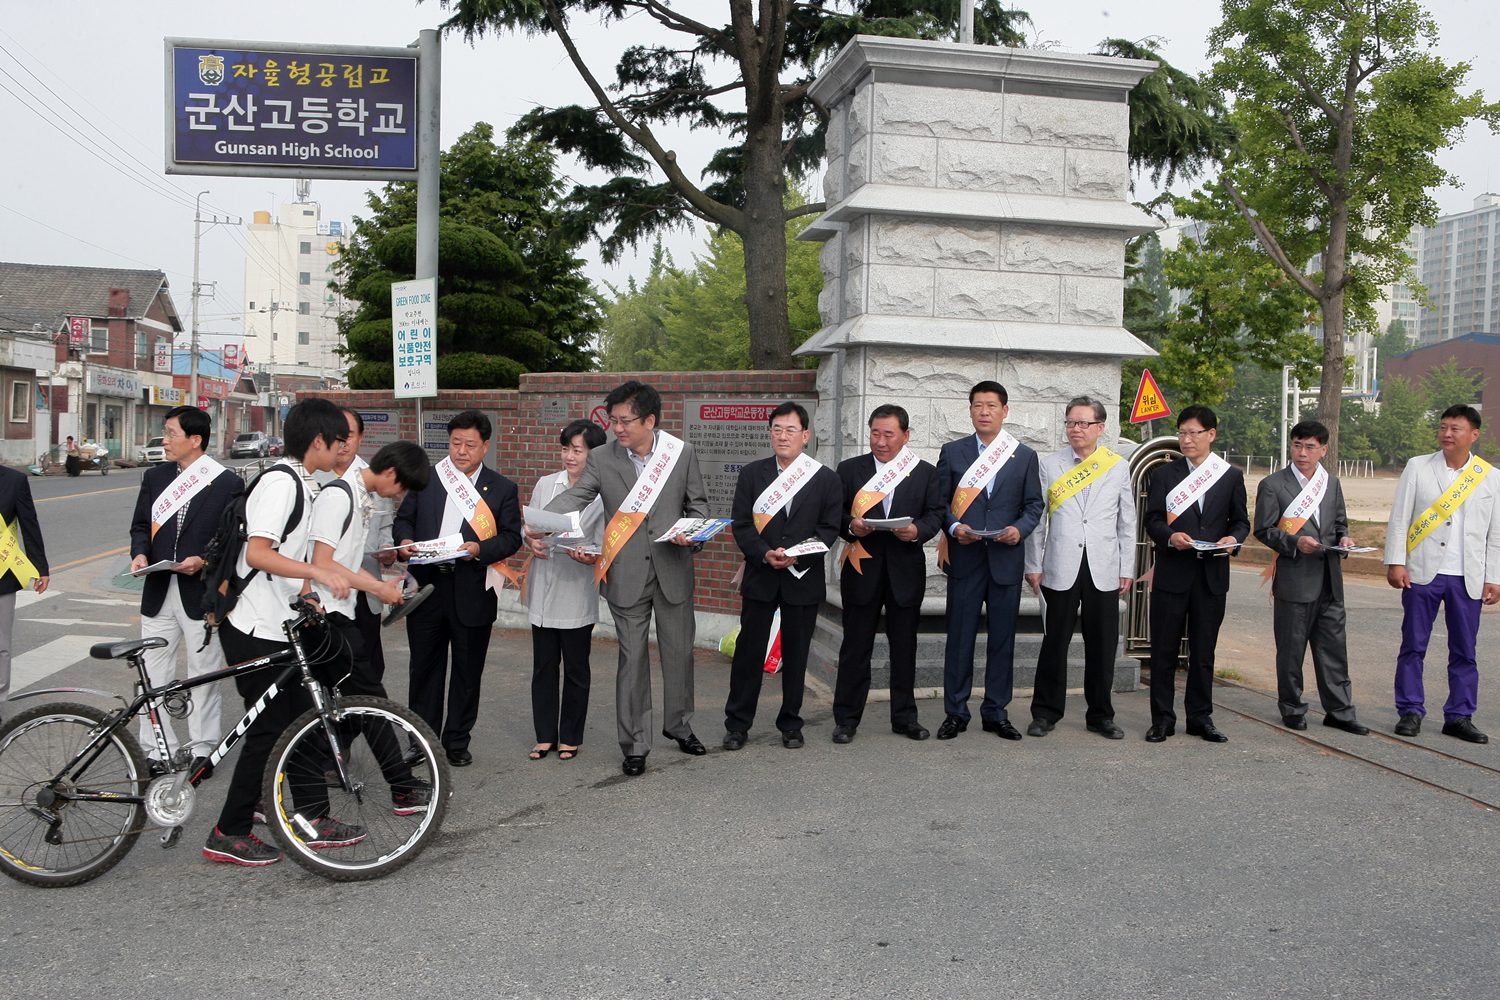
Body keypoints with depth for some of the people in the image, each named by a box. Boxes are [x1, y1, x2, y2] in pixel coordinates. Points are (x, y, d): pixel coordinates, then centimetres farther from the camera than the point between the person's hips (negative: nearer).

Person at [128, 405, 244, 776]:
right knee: (153, 676, 8)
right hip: (159, 592, 4)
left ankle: (201, 750, 18)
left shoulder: (227, 483, -5)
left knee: (204, 677, 6)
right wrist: (139, 553, -4)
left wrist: (203, 560, -18)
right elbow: (140, 526, 15)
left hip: (202, 593, -4)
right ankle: (157, 751, 19)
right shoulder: (155, 477, 9)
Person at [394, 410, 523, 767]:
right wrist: (405, 541, -10)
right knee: (425, 667, 9)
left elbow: (512, 536, 0)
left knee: (467, 671, 7)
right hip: (426, 586, 2)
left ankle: (457, 742, 21)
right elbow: (403, 518, 11)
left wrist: (480, 549, -18)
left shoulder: (502, 488, 4)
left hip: (472, 591, -1)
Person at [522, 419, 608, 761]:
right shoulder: (545, 485, 6)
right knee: (543, 666, 10)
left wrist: (588, 555, -26)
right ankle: (545, 736, 22)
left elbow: (603, 546, -5)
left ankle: (570, 737, 22)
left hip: (577, 592, -3)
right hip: (543, 588, 3)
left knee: (576, 669, 8)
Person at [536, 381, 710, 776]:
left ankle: (679, 725, 35)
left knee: (679, 652, 14)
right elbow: (574, 498, -11)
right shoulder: (601, 459, -3)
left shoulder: (682, 453, -1)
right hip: (628, 576, -1)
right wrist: (539, 528, -28)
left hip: (673, 570, 1)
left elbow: (698, 503, 7)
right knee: (632, 659, 4)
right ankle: (634, 744, 16)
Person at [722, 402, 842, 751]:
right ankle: (737, 724, 14)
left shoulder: (826, 479, 2)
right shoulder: (752, 474, 5)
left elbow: (829, 529, -2)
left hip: (803, 578, 0)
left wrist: (797, 556, -17)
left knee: (796, 654, 8)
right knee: (748, 651, 4)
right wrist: (765, 553, -16)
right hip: (760, 577, 1)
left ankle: (790, 724, 21)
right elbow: (740, 524, 0)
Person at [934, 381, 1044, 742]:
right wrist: (953, 527, -14)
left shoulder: (1024, 456, 9)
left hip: (1007, 559, 1)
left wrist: (1020, 529, -11)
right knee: (960, 637, 1)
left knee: (1003, 639, 6)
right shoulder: (952, 452, 6)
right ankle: (955, 713, 11)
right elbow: (939, 501, 5)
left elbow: (1034, 504, 8)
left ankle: (996, 713, 17)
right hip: (964, 558, -1)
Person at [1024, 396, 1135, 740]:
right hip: (1061, 569, -1)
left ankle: (1100, 715, 19)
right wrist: (1033, 565, 2)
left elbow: (1127, 522, 10)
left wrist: (1127, 569, 6)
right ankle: (1045, 712, 13)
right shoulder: (1049, 465, 6)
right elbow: (1037, 519, 5)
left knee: (1102, 645, 6)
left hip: (1104, 571, 1)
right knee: (1055, 642, 2)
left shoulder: (1119, 468, 8)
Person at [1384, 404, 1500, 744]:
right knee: (1413, 646, 3)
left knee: (1464, 651, 7)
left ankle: (1460, 716, 16)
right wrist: (1395, 562, -7)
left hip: (1468, 578, 1)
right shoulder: (1417, 467, 2)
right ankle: (1410, 711, 12)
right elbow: (1399, 519, 0)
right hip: (1422, 574, -1)